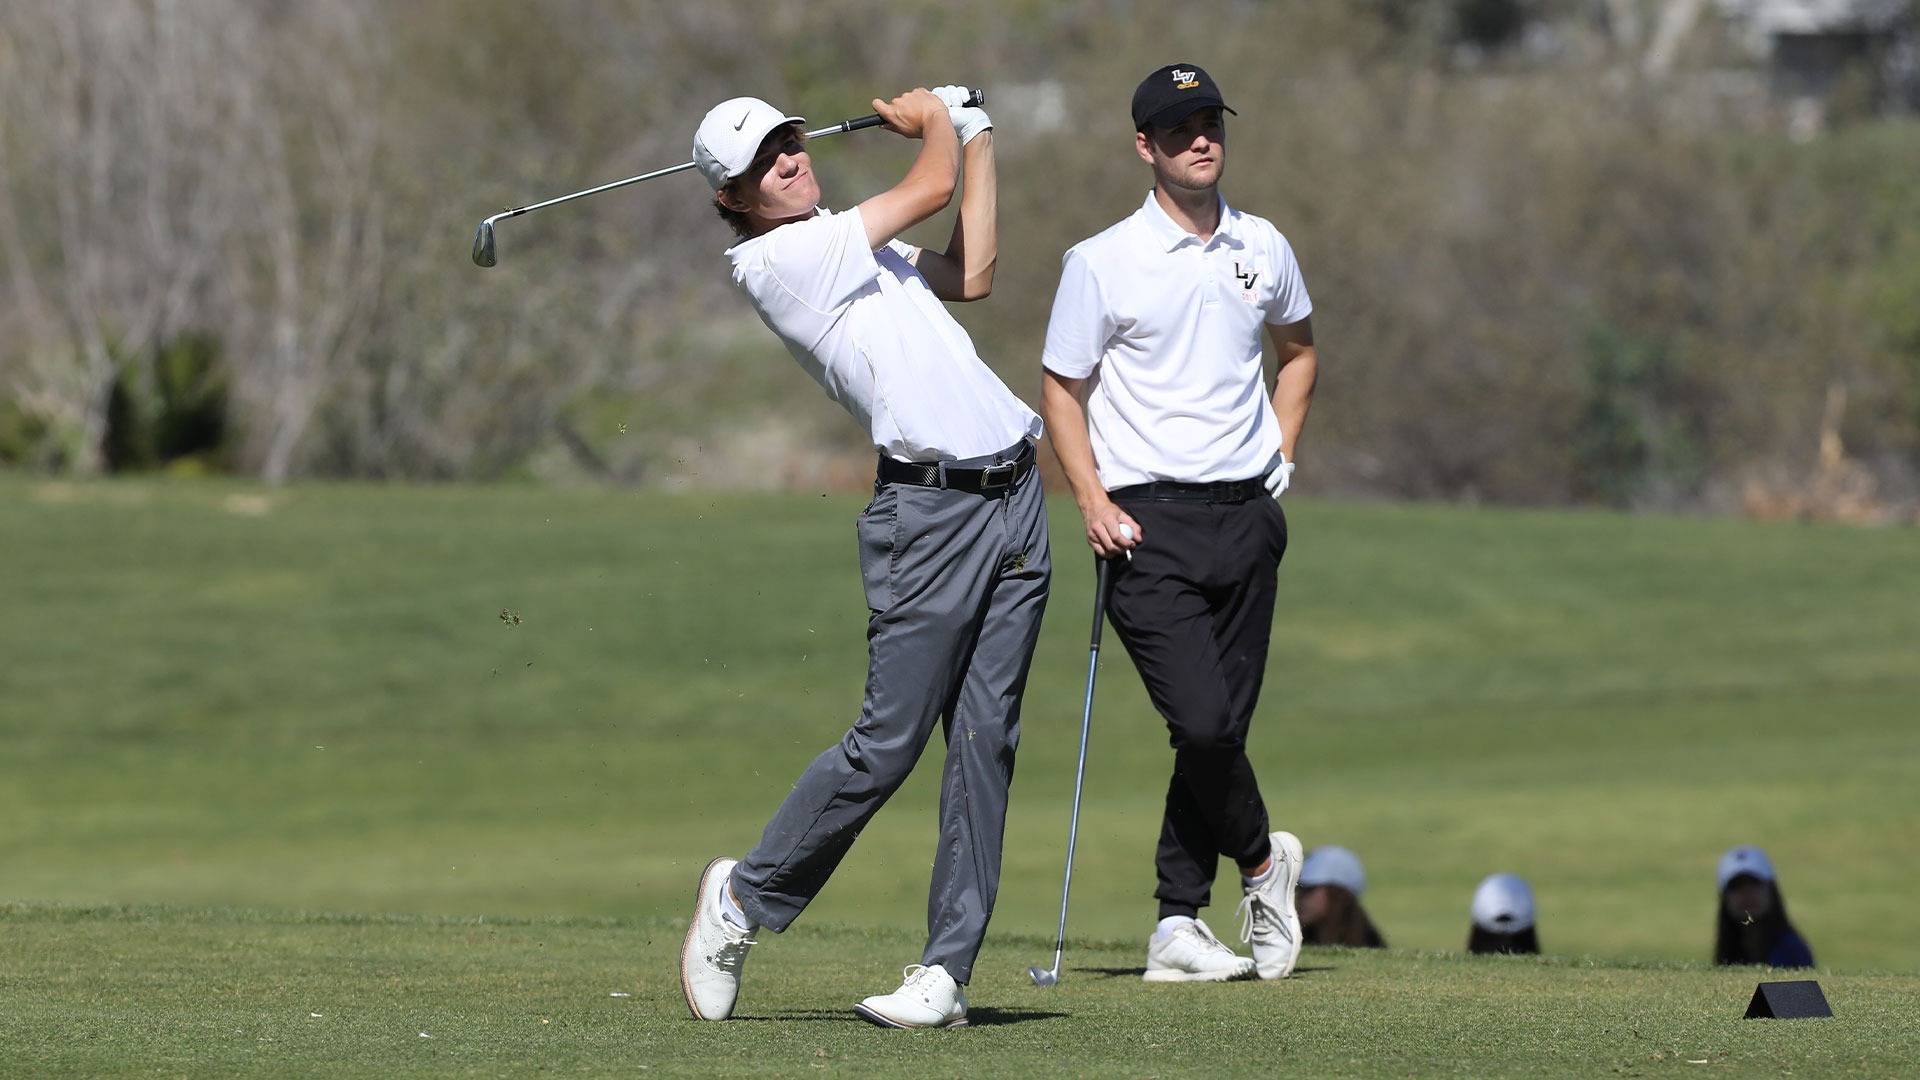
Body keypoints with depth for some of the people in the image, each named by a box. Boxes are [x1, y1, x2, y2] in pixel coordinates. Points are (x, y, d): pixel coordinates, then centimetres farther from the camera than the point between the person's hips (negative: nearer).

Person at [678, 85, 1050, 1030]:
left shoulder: (852, 250, 21)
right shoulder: (773, 261, -6)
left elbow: (969, 274, 22)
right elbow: (931, 189, -3)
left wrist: (975, 135, 25)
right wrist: (932, 123, 17)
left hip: (1012, 493, 7)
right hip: (929, 504, -7)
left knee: (985, 741, 0)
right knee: (889, 741, -9)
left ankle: (945, 970, 1)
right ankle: (746, 895, 12)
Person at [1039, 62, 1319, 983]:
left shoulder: (1262, 249, 10)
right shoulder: (1101, 264, -4)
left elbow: (1297, 346, 28)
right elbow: (1061, 390, 1)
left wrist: (1282, 452, 15)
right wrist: (1093, 502, -11)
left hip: (1247, 517, 5)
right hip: (1150, 519, -4)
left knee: (1220, 728, 2)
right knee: (1201, 723, -17)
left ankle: (1178, 925, 9)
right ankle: (1260, 860, 9)